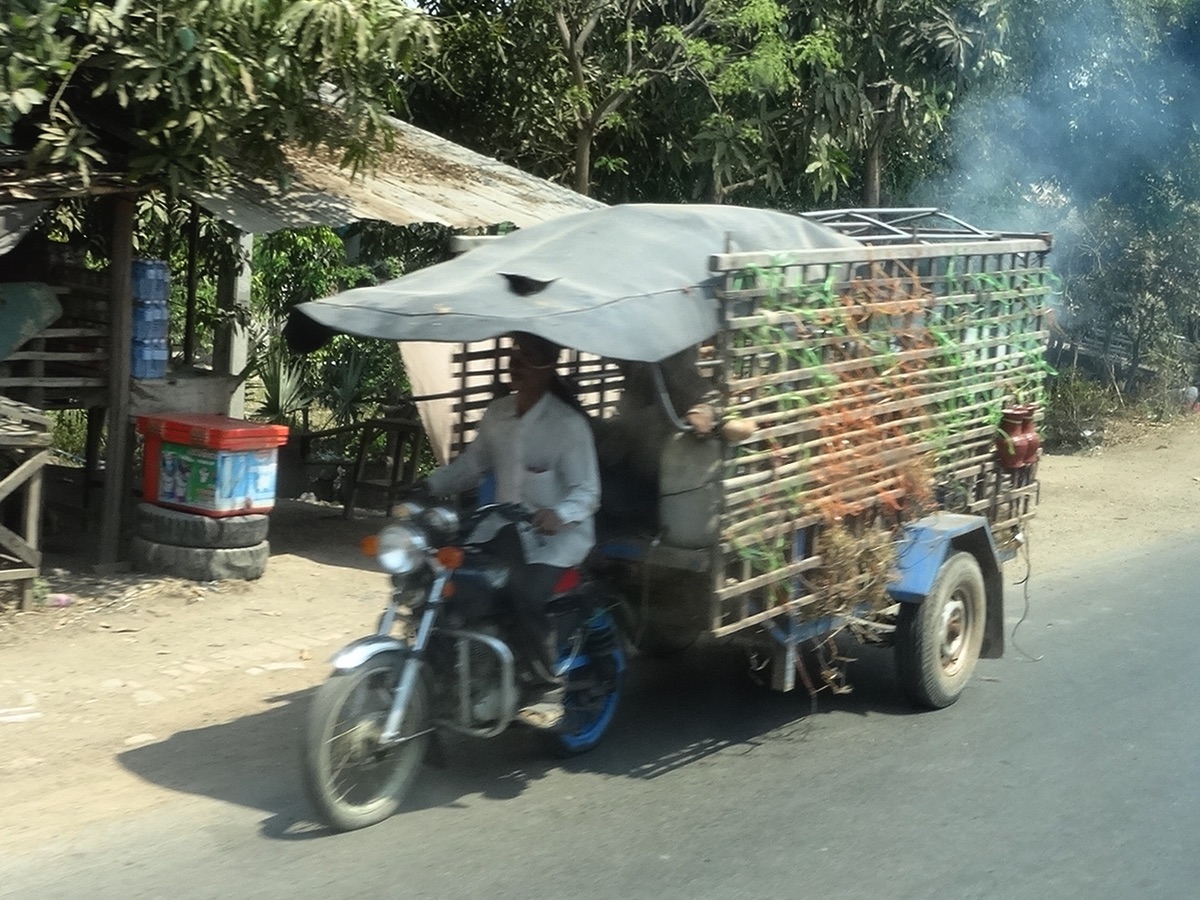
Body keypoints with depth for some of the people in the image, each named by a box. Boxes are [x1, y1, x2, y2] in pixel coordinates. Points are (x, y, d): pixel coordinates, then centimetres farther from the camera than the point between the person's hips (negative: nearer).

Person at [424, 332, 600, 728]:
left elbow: (587, 491, -17)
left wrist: (558, 514, -37)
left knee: (524, 595, -31)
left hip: (558, 536, -6)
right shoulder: (497, 414, 7)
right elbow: (470, 465, 11)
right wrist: (429, 486, -6)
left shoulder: (568, 424, -13)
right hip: (507, 528, 6)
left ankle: (550, 690, -14)